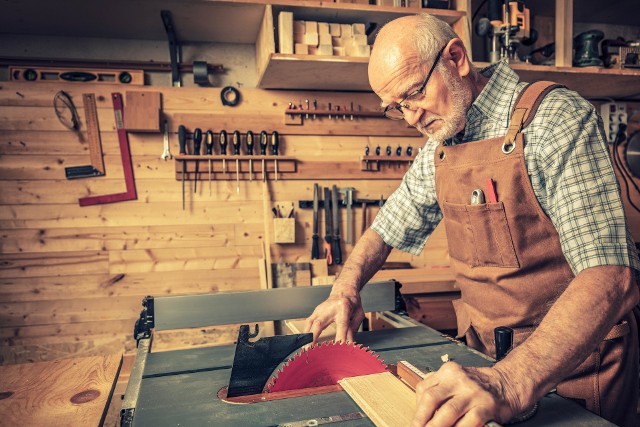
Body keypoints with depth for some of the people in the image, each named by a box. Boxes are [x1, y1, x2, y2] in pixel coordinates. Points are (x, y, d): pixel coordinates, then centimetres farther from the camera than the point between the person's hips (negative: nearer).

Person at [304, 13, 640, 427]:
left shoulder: (556, 119, -19)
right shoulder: (438, 150, 1)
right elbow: (386, 229, 11)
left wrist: (512, 383, -41)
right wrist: (345, 290, -7)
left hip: (577, 358, -5)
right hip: (487, 360, 6)